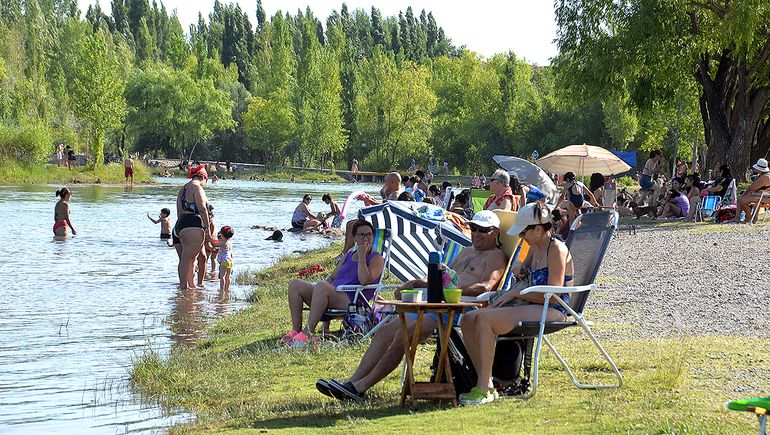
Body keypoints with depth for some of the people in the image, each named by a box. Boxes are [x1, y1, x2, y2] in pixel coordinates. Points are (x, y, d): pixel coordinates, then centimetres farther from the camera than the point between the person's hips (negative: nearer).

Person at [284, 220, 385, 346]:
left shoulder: (376, 259, 4)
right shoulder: (348, 255, 27)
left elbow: (364, 280, -14)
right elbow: (332, 277, 28)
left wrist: (361, 256, -9)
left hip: (350, 300, -8)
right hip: (333, 295, 8)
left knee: (322, 286, -37)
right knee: (295, 285, -7)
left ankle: (307, 333, -39)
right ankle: (296, 330, -17)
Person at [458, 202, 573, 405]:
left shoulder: (557, 250, -12)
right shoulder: (535, 247, 16)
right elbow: (524, 270, 38)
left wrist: (515, 293, -13)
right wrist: (519, 266, 13)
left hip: (552, 312, -10)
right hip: (533, 308, 10)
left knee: (484, 320, -28)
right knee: (468, 320, -7)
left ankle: (484, 389, -26)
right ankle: (486, 382, -10)